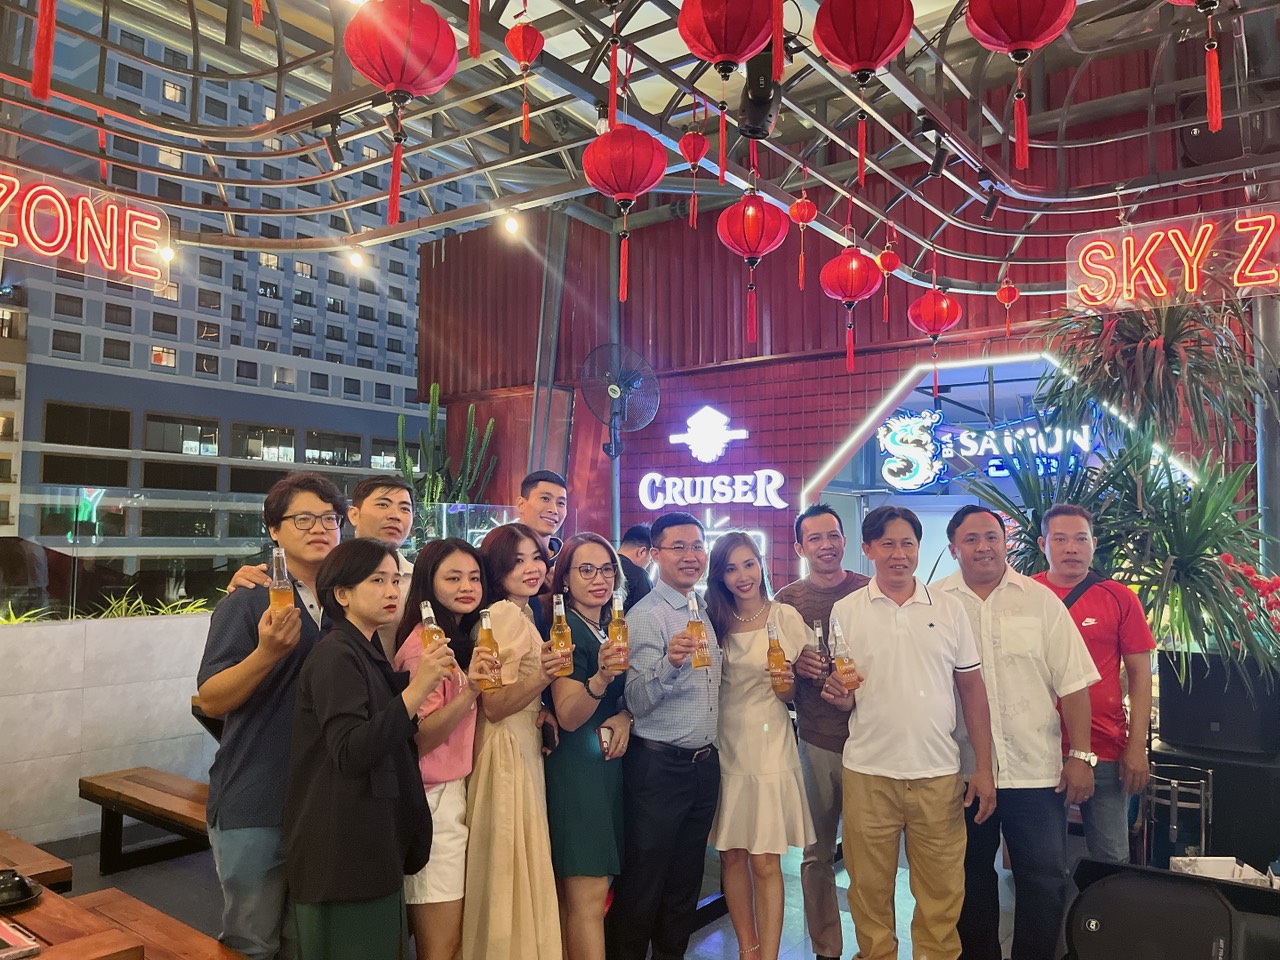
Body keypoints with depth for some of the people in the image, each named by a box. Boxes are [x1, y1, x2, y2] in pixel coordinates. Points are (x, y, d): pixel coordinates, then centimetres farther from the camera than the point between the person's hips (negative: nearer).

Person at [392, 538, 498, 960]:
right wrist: (469, 692, -31)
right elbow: (418, 739, -20)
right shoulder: (424, 643, -17)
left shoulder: (463, 640, 11)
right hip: (432, 800, -9)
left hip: (455, 794, 9)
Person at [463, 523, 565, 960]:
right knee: (511, 868, 1)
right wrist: (540, 678, -31)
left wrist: (543, 699, 8)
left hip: (525, 747, 10)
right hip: (507, 751, -10)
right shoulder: (505, 616, -17)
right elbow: (494, 706, -20)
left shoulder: (521, 615, 12)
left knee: (518, 868, 18)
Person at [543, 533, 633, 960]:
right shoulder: (566, 631, -12)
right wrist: (601, 676, -36)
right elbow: (568, 716, -19)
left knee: (577, 893, 12)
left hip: (611, 766, 7)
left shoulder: (612, 630, 11)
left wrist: (625, 716, -2)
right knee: (588, 896, -5)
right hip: (577, 769, -7)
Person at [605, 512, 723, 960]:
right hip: (659, 766, -7)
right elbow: (636, 702, -20)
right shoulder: (645, 616, -13)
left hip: (705, 764, 7)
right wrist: (669, 662, -37)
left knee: (686, 880, 18)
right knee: (642, 884, 5)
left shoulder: (706, 613, 10)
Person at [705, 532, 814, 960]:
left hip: (770, 748, -3)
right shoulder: (713, 620, 4)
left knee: (766, 862, -2)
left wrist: (787, 685, -18)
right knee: (732, 856, 10)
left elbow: (796, 689, 4)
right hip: (724, 747, 3)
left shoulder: (785, 617, -3)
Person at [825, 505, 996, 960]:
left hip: (938, 773, 1)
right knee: (869, 889, 10)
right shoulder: (846, 611, 2)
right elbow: (840, 696, 8)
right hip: (868, 773, 0)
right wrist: (839, 693, -16)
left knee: (942, 893, 9)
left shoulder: (949, 608, 4)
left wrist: (984, 769, 1)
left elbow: (972, 689, 6)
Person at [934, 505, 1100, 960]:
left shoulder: (1041, 600, 1)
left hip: (1036, 769, 0)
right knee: (971, 876, 15)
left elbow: (1073, 684, 1)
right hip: (961, 769, 1)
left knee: (1044, 878, 6)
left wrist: (1080, 755, -4)